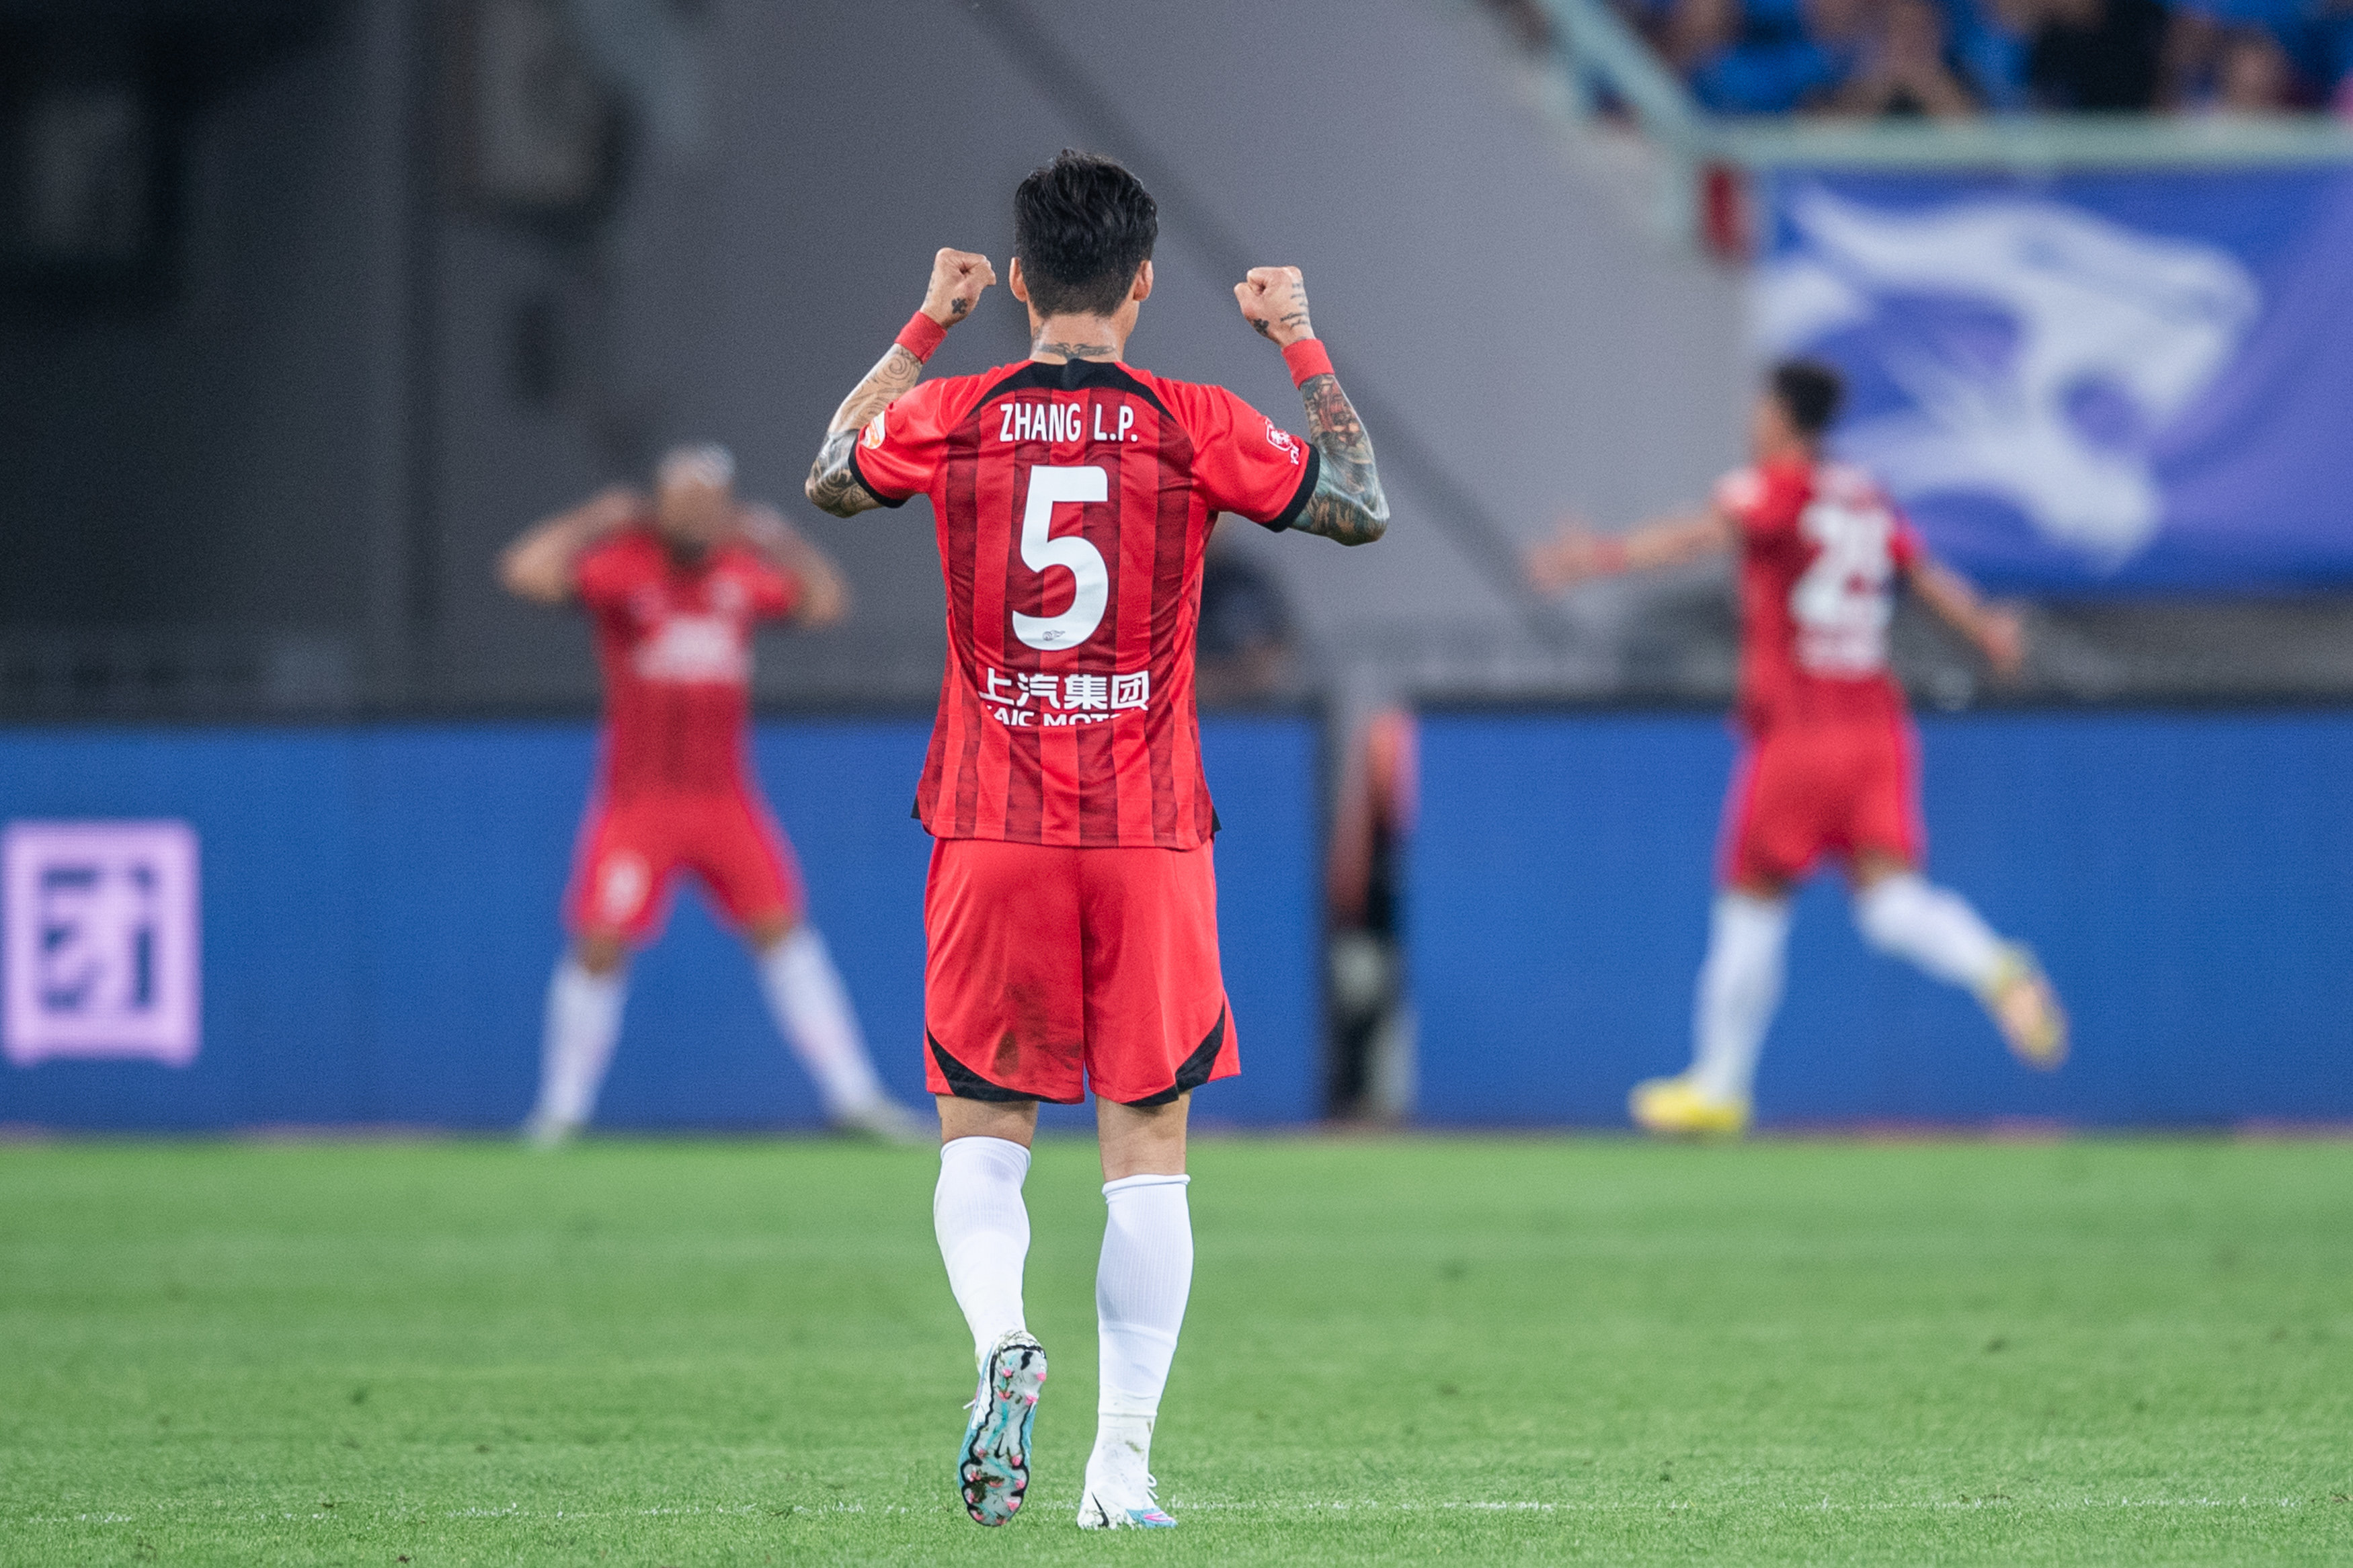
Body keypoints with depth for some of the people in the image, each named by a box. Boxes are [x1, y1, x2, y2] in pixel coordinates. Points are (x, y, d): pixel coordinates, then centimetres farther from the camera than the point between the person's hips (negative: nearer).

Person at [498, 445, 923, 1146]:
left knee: (784, 930, 1)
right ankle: (562, 1109, 5)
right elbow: (525, 573, -20)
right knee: (600, 944, -8)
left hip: (724, 793, 4)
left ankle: (853, 1095, 3)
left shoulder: (745, 576, 6)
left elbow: (826, 603, 12)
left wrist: (784, 541, 3)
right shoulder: (623, 567, -8)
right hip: (639, 793, -4)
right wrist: (593, 521, -16)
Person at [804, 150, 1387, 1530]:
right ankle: (1124, 1462, 1)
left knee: (983, 1133, 10)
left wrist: (923, 332, 25)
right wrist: (1305, 345, 16)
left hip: (993, 832, 1)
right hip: (1151, 837, 0)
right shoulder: (1197, 427, -4)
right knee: (1150, 1149, 6)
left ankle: (1003, 1341, -19)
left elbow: (829, 481, 21)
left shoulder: (949, 419, 0)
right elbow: (1364, 509, 10)